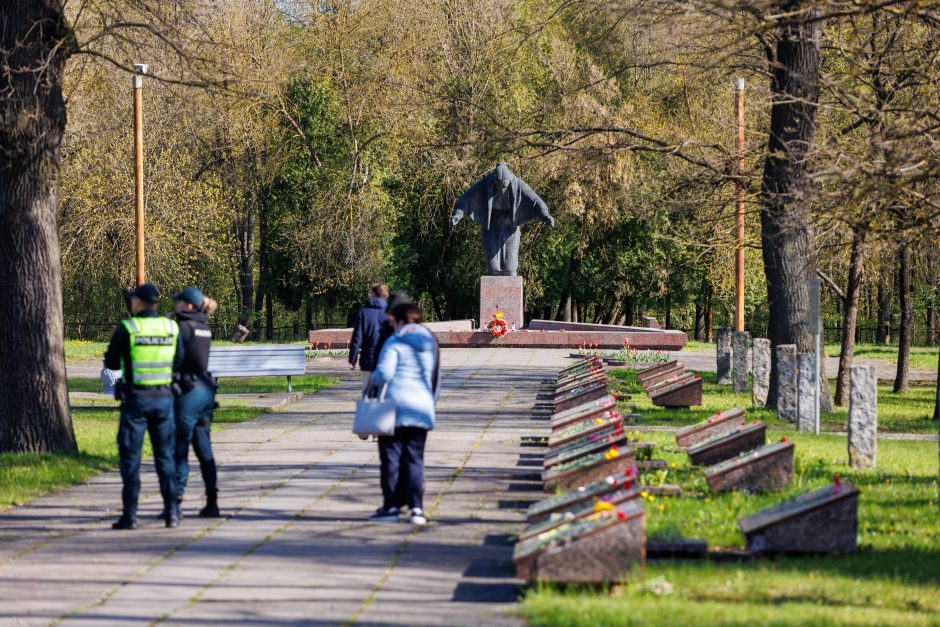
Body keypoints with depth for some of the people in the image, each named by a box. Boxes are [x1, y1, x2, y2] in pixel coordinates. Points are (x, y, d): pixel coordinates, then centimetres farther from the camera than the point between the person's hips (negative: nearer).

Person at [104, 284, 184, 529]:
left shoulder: (127, 328, -9)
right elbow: (178, 362, 10)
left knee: (130, 458, 3)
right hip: (164, 397, 3)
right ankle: (171, 512, 5)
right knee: (165, 456, 10)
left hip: (135, 398, -3)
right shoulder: (171, 327, 2)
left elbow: (111, 363, -1)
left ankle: (129, 515, -1)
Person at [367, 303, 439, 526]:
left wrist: (374, 378, 5)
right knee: (414, 459, 6)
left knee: (391, 457, 3)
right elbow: (435, 379, 17)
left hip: (396, 406, -5)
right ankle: (416, 507, -4)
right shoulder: (429, 344, 13)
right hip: (422, 408, 5)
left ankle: (392, 506, 3)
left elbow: (384, 373, -17)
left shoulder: (394, 343, -7)